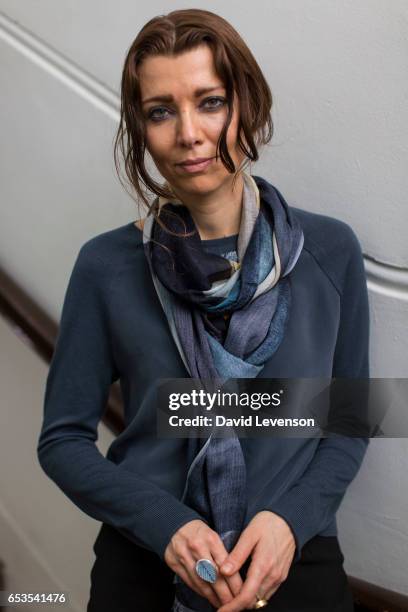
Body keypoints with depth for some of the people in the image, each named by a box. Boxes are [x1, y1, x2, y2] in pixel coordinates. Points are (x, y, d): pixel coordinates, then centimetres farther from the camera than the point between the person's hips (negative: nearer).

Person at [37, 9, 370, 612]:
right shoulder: (106, 266, -6)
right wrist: (164, 522, -15)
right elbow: (63, 439, -1)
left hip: (295, 561, 1)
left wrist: (292, 518, -12)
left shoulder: (331, 251, -4)